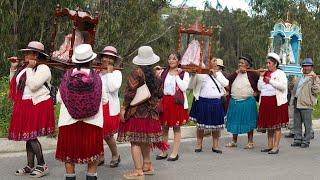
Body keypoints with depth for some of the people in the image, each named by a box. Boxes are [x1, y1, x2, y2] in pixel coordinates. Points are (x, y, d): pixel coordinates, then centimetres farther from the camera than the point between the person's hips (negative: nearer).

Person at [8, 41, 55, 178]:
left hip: (38, 105, -8)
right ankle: (30, 166, 21)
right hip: (25, 106, 8)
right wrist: (13, 68, 9)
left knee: (32, 137, -9)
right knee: (27, 136, 11)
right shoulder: (25, 68, 14)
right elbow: (14, 84, 17)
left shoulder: (43, 68, -11)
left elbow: (33, 86, -22)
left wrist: (30, 68, -15)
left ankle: (42, 166, 5)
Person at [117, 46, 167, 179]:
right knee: (145, 139, 19)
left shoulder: (136, 72, -10)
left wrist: (124, 108, -10)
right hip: (150, 112, 7)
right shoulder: (155, 75, 7)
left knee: (135, 140, -3)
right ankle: (147, 165, 29)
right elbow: (160, 94, 14)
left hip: (136, 111, -7)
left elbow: (130, 92, -16)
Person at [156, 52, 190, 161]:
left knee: (176, 127, 2)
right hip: (165, 101, 4)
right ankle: (163, 152, 18)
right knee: (164, 127, 8)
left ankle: (175, 153, 9)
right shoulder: (163, 73, 12)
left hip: (177, 102, -4)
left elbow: (184, 87, -14)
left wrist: (176, 75, -10)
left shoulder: (184, 73, 1)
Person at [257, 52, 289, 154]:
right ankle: (270, 146, 17)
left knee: (277, 125, -3)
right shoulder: (265, 74, 17)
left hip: (277, 101, -6)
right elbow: (259, 88, 14)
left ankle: (275, 147, -2)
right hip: (265, 102, 6)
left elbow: (283, 86, -15)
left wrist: (271, 81, -15)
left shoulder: (280, 73, 0)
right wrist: (261, 77, 3)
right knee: (268, 125, 9)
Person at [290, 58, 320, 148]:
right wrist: (294, 98, 19)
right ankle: (297, 140, 18)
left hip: (306, 104, -7)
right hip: (297, 104, 7)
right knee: (297, 123, 10)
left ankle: (306, 141, 7)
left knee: (307, 124, 0)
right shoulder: (300, 78, 20)